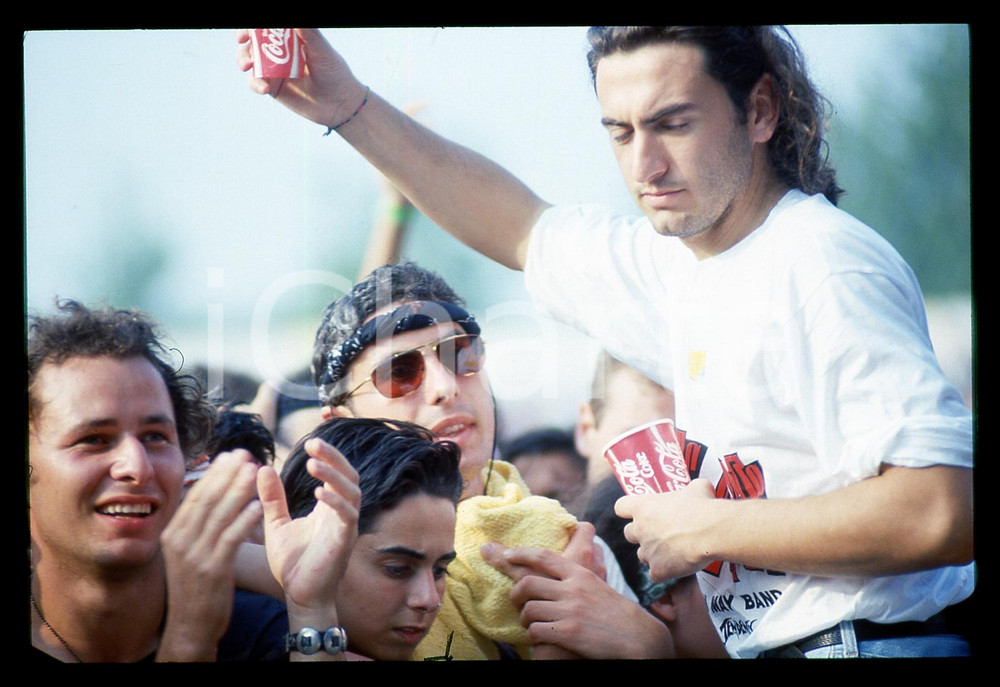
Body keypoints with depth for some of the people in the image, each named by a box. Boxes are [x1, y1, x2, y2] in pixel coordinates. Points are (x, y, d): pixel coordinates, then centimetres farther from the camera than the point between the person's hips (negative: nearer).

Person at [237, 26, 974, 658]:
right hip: (768, 647, 8)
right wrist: (349, 107, 18)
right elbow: (524, 231, 27)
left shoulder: (825, 268, -18)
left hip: (864, 641, -8)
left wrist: (705, 530, -16)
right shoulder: (682, 258, 9)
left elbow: (943, 516, -27)